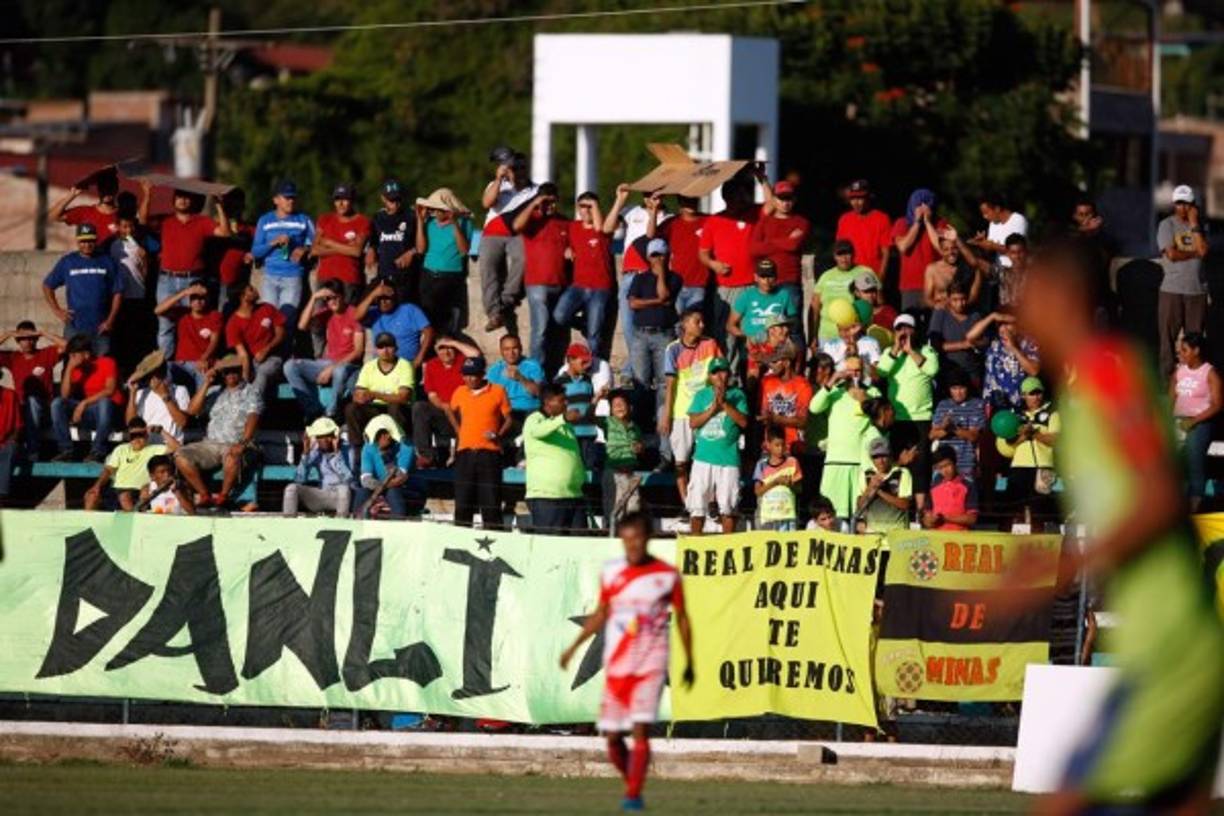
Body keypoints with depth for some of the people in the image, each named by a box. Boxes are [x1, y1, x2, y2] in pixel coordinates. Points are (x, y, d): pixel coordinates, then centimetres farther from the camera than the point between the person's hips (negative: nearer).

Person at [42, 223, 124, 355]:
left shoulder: (107, 262, 5)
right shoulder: (67, 262, 7)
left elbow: (117, 293, 5)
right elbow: (47, 286, 14)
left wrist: (110, 320, -3)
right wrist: (56, 310, 3)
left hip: (101, 328, 0)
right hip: (75, 328, 0)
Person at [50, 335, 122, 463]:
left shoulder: (107, 363, -7)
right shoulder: (76, 369, 5)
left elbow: (110, 390, -20)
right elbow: (65, 395, -6)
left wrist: (84, 403, -26)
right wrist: (69, 369, -14)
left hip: (107, 410, -5)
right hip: (87, 414, 5)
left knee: (104, 402, -39)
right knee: (57, 403, -14)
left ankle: (98, 451, -32)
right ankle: (66, 450, -19)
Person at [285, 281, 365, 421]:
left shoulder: (354, 314, -7)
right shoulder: (326, 314, 8)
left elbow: (358, 351, -12)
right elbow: (302, 326, -6)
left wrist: (333, 367, -19)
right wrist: (314, 299, -10)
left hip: (348, 365, -6)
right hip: (327, 364, 6)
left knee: (340, 371, -42)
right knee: (290, 366, -14)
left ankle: (330, 415, -25)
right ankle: (315, 410, -14)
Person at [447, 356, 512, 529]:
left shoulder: (498, 392, -1)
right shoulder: (460, 392, 9)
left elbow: (508, 419, 2)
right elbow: (451, 412, 27)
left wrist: (498, 434, -15)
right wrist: (458, 431, 15)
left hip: (489, 451, -4)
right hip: (465, 451, 4)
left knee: (490, 499, -5)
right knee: (463, 499, 5)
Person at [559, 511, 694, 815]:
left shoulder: (667, 575, -1)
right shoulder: (611, 573, 7)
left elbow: (681, 619, 7)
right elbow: (600, 615, 18)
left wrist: (689, 662, 9)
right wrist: (574, 646, 13)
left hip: (650, 664, -3)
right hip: (616, 664, 3)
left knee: (640, 730, -16)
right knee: (612, 737, 2)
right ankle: (632, 783, 23)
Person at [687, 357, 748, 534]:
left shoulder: (737, 395, 6)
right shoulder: (701, 395, 9)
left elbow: (743, 421, -5)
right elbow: (693, 422, -1)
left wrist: (724, 404, -12)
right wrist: (713, 408, -12)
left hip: (728, 458, -1)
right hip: (703, 457, 1)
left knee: (728, 506, 2)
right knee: (697, 505, 0)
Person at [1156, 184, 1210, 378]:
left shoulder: (1198, 226, 11)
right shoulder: (1167, 225, 1)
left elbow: (1203, 250, -6)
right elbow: (1171, 254, -11)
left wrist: (1194, 224, -4)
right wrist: (1194, 253, -1)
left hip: (1197, 290, 3)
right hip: (1172, 289, -3)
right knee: (1169, 335, -2)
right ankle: (1167, 375, 2)